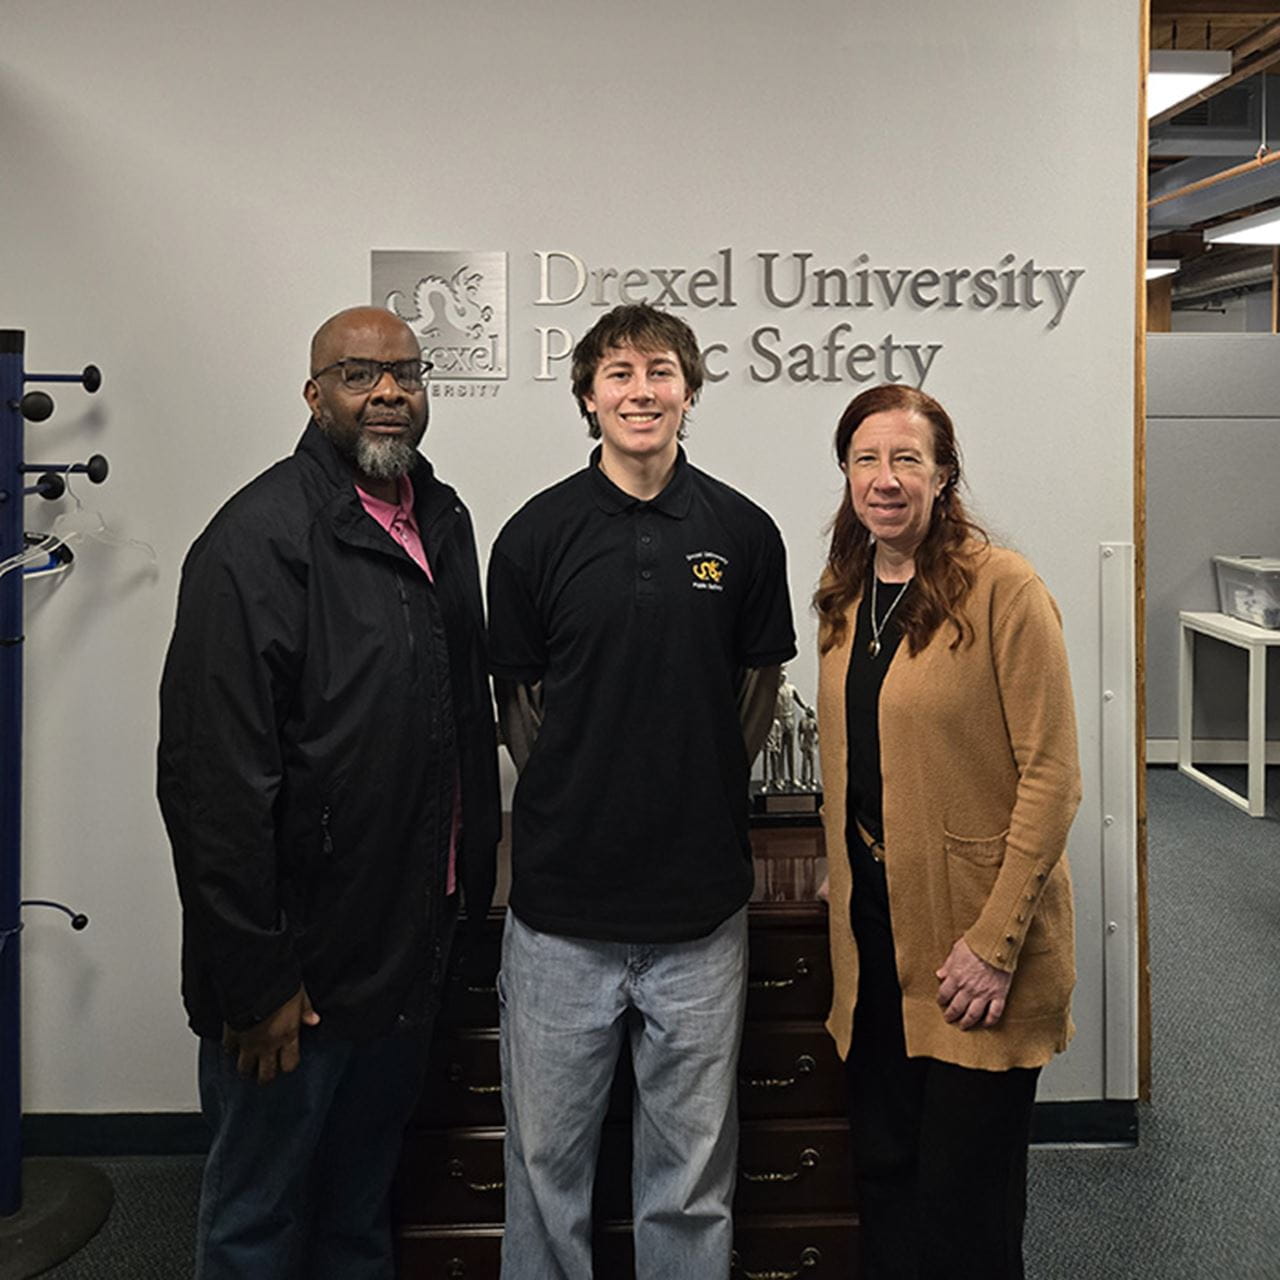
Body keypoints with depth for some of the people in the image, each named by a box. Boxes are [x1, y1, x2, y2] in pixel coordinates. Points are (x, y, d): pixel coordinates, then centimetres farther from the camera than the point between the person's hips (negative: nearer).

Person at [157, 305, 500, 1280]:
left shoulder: (443, 522, 7)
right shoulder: (260, 540, -18)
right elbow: (218, 779, -22)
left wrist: (471, 876, 13)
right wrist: (255, 978, -20)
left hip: (413, 944, 7)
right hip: (298, 961, -7)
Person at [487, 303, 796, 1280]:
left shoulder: (742, 532, 0)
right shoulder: (537, 533, -3)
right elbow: (516, 701, 7)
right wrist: (573, 802, 8)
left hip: (701, 906, 1)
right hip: (561, 905, 0)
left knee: (693, 1164, 14)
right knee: (545, 1154, 13)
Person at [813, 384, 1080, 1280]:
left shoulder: (1002, 588, -13)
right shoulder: (846, 598, 8)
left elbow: (1052, 777, -15)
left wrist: (995, 943, -17)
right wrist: (847, 883, 12)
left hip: (973, 945, -6)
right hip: (875, 933, 6)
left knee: (963, 1205, 6)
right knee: (883, 1174, 16)